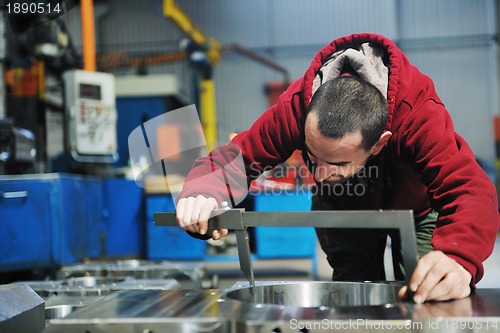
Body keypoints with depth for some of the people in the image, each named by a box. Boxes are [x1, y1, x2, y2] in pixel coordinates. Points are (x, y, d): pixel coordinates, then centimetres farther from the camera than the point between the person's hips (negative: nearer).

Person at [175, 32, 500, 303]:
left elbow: (469, 189, -50)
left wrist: (456, 258, -72)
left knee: (425, 300, -10)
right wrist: (203, 194, -55)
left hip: (413, 205, -1)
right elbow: (232, 157, -30)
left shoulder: (419, 112, -43)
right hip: (343, 207, 2)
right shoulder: (296, 106, -36)